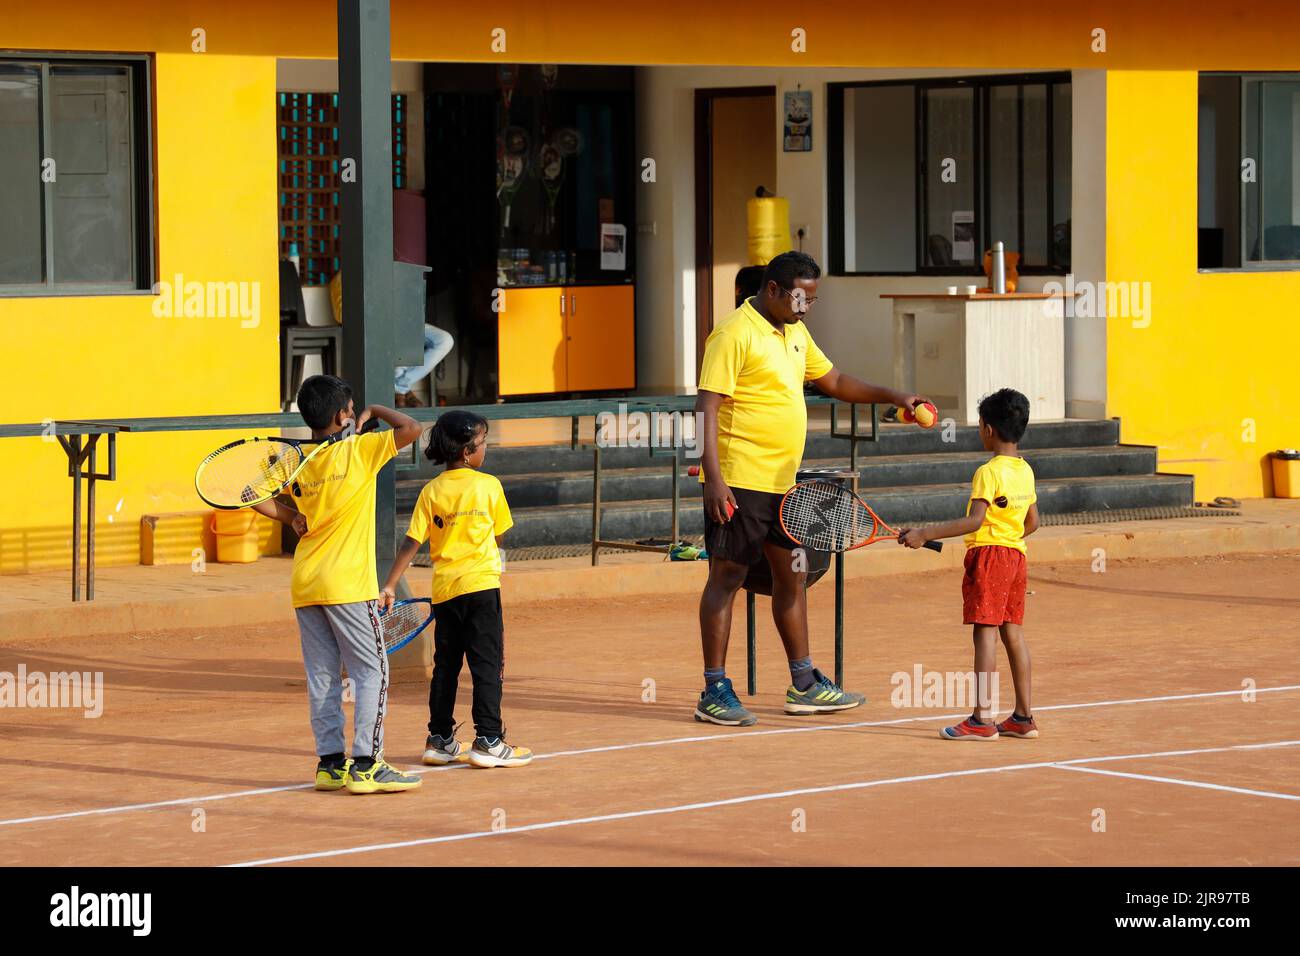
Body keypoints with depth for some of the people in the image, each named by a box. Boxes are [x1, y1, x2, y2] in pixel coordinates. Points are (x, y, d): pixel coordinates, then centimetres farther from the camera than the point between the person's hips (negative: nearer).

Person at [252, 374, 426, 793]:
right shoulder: (358, 450, -9)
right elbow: (411, 429, -12)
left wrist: (292, 517, 11)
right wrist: (375, 411, 3)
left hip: (305, 585, 5)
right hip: (348, 585, -5)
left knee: (322, 676, 8)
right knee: (371, 672, 0)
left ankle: (330, 762, 9)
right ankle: (365, 765, -5)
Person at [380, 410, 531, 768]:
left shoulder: (431, 492, 1)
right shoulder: (489, 486, -5)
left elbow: (412, 542, -4)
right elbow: (499, 537, 7)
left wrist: (389, 585, -3)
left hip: (444, 590, 4)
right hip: (481, 584, -4)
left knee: (446, 665, 12)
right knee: (487, 665, 0)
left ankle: (440, 740, 17)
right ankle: (488, 741, -3)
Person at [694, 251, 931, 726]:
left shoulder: (795, 333, 14)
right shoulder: (735, 334, -13)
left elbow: (833, 380, 28)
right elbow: (707, 407, -18)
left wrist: (893, 396, 17)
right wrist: (713, 478, -24)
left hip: (781, 482, 9)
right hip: (739, 483, -9)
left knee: (791, 575, 13)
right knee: (727, 576, -4)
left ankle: (804, 685, 21)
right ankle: (714, 693, 0)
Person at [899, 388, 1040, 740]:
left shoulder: (988, 473, -15)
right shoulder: (1025, 471, 10)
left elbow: (974, 520, -24)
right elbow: (1032, 522, 16)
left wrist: (925, 534, -24)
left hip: (988, 553, -8)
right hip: (1016, 553, 8)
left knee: (985, 632, -8)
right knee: (1013, 632, 11)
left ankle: (982, 718, -10)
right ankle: (1023, 717, 12)